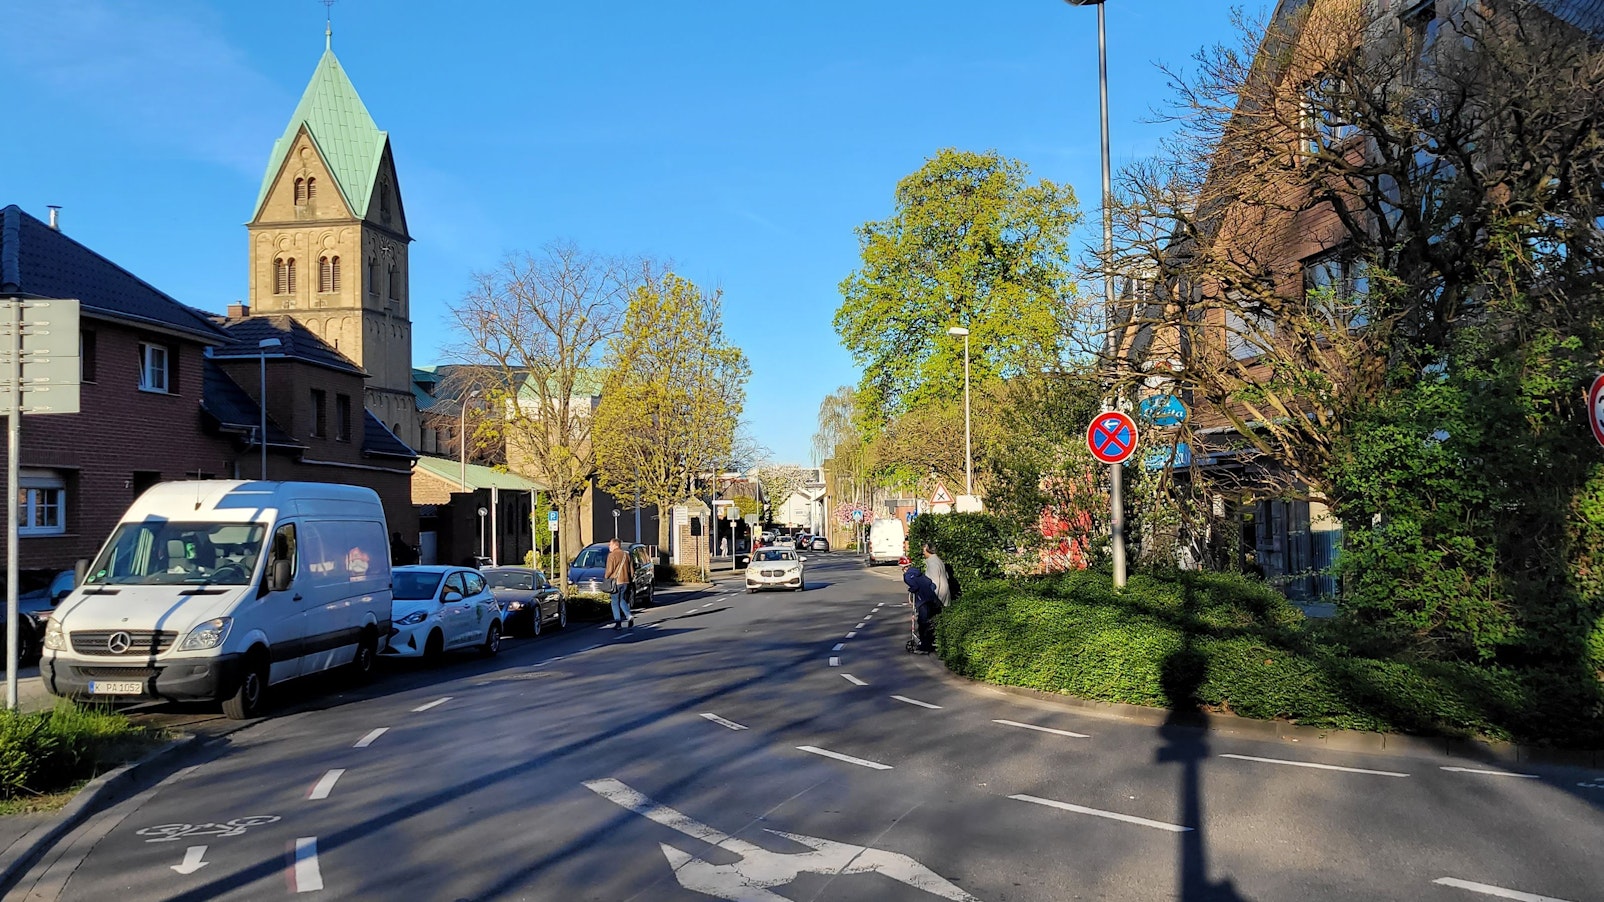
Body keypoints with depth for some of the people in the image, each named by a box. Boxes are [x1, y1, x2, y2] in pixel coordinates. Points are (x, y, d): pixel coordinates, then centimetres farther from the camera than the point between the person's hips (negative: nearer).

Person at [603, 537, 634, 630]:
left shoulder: (612, 555, -10)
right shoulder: (626, 554, 11)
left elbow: (609, 570, -13)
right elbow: (631, 569, 12)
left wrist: (605, 577, 3)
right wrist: (630, 579, 20)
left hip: (616, 581, -6)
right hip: (626, 581, 6)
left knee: (615, 602, 3)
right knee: (622, 600, 18)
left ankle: (618, 623, 2)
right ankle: (629, 616, -2)